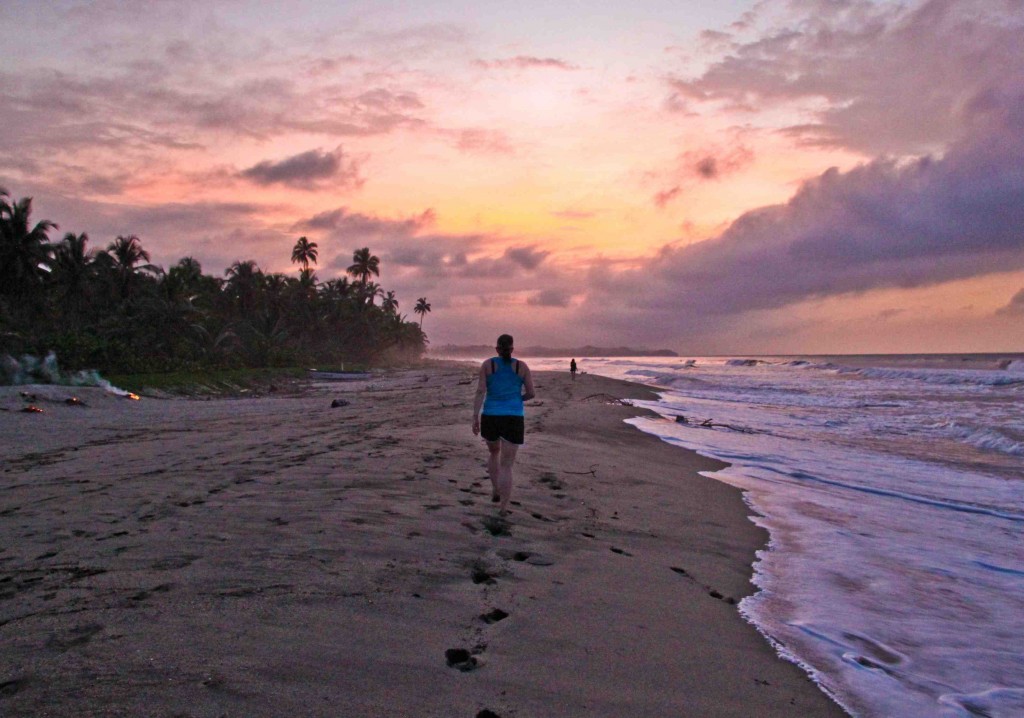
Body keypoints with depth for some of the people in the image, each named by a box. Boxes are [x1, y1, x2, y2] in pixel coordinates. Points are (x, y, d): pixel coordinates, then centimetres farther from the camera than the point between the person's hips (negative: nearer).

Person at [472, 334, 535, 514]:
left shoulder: (487, 364, 2)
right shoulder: (522, 366, 3)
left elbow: (480, 391, -7)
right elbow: (531, 393, 2)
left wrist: (475, 417, -8)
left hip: (490, 418, 1)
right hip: (513, 420, -1)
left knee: (494, 453, 29)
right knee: (506, 465, 1)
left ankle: (495, 491, 23)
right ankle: (503, 507, -4)